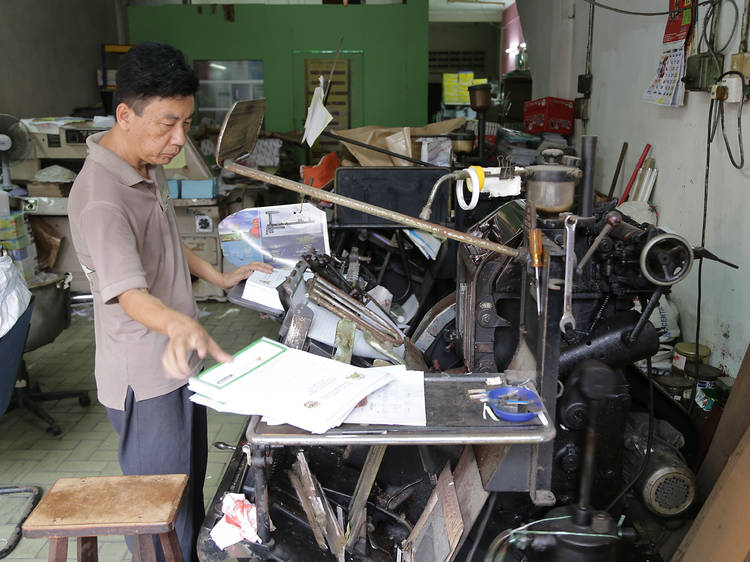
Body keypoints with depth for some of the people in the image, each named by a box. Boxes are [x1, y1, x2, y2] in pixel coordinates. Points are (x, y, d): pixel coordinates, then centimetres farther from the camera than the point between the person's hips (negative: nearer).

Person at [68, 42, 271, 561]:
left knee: (192, 485, 24)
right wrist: (179, 324, -57)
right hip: (146, 380, -9)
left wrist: (221, 277, 15)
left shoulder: (150, 166, 4)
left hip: (178, 360, 9)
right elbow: (130, 294, -38)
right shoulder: (100, 196, -27)